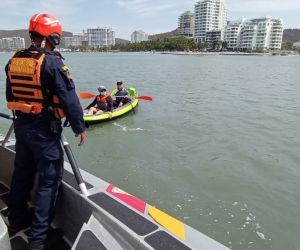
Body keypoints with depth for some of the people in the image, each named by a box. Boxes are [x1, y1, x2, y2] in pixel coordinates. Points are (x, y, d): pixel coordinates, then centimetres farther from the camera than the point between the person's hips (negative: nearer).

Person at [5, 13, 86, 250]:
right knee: (49, 180, 3)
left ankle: (17, 220, 40)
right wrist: (80, 127, -9)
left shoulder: (14, 61, 7)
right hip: (44, 129, -8)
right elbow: (69, 99, -19)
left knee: (22, 173, 22)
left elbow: (11, 95, 17)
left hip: (21, 125, 8)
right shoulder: (52, 62, -17)